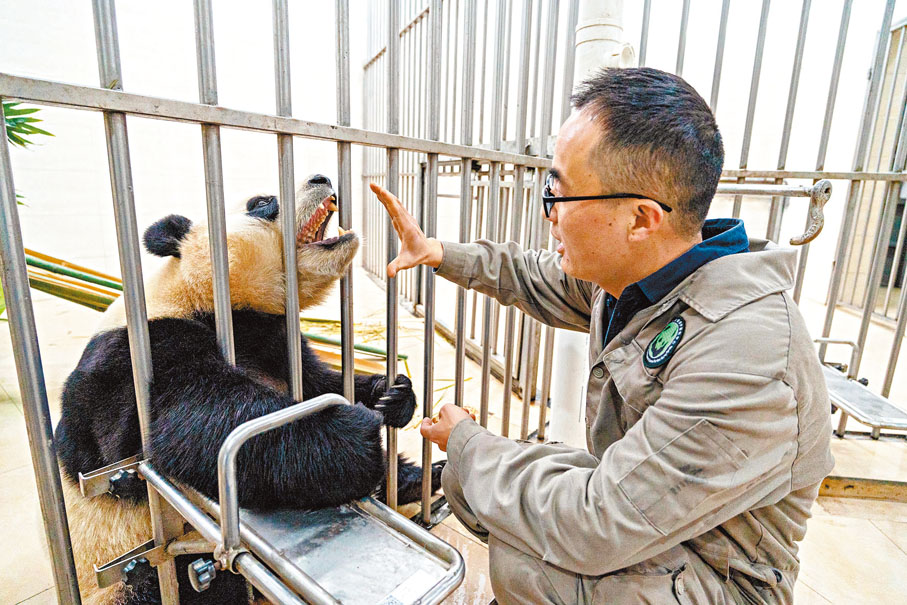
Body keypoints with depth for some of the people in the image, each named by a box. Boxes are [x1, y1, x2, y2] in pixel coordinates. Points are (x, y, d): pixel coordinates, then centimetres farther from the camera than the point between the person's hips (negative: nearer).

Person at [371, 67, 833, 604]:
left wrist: (466, 441, -20)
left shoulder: (742, 357, -37)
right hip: (630, 492, 7)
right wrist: (439, 253, 4)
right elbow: (538, 279, 10)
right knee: (465, 479, 1)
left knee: (521, 560, -29)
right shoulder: (629, 271, -10)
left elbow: (593, 531, -35)